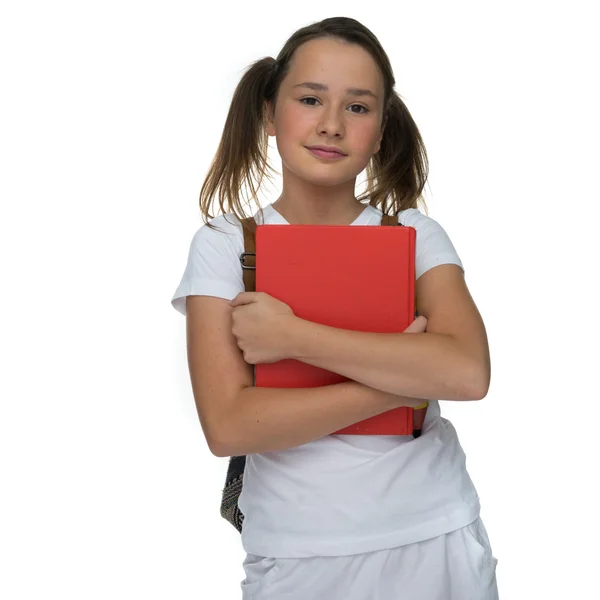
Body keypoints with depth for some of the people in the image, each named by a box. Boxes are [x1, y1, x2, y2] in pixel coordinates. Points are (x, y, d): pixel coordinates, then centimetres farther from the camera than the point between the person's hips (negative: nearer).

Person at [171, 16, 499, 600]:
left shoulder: (415, 235, -2)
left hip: (435, 537, 1)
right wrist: (404, 379, -18)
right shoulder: (222, 245, -5)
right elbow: (228, 427, -17)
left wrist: (290, 336, -21)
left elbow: (467, 373, -20)